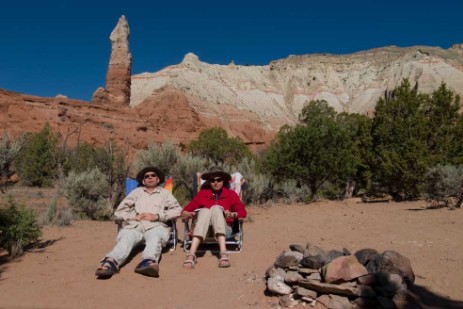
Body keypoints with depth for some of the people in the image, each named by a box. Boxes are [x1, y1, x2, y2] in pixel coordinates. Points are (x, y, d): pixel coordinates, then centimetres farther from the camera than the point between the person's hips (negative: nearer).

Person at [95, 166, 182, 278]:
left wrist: (157, 216, -7)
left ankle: (148, 262, -63)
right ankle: (111, 262, -57)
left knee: (155, 238, -36)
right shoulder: (137, 191, 27)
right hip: (135, 225, 2)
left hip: (156, 226, -1)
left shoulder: (165, 193, 23)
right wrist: (134, 216, -2)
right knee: (125, 238, -32)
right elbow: (119, 212, 18)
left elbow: (177, 210, 6)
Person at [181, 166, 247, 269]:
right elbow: (185, 211, 5)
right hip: (203, 231, 1)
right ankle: (191, 255, -43)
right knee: (205, 210, -28)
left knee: (216, 208, -26)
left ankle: (223, 253, -42)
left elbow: (243, 212, 1)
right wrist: (187, 214, -18)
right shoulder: (202, 193, 13)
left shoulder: (231, 194, 12)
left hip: (223, 230, 0)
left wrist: (232, 214, -19)